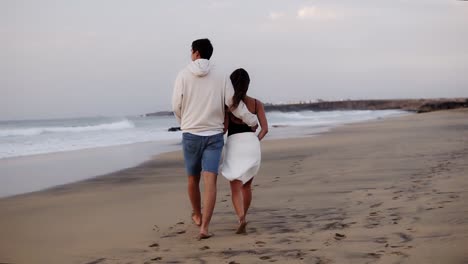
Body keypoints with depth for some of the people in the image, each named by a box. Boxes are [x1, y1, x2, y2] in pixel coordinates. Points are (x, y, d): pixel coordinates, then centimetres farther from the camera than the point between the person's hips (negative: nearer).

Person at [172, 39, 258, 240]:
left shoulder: (184, 75, -4)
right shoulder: (221, 77, 0)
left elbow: (176, 105, -2)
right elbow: (234, 104, 1)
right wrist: (252, 121, 17)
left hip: (190, 134, 0)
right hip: (214, 135, 0)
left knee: (193, 179, 18)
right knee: (210, 182, -5)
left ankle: (197, 215, 38)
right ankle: (204, 227, -14)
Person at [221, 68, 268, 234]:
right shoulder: (256, 103, 6)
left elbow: (223, 128, -5)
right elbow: (265, 128, 1)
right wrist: (255, 142, 12)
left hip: (234, 145, -3)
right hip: (252, 144, 3)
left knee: (235, 188, -2)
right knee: (247, 185, 22)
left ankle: (241, 219, -26)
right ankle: (242, 217, 32)